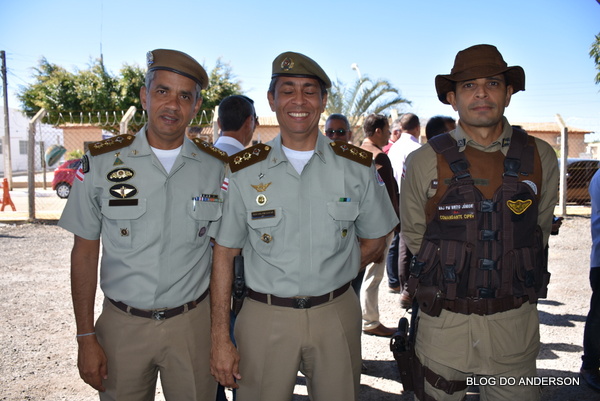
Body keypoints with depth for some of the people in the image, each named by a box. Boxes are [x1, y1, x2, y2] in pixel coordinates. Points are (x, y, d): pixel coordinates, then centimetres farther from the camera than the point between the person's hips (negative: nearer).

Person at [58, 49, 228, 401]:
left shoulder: (217, 167, -3)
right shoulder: (101, 162, -5)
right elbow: (85, 253, -1)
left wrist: (221, 331, -1)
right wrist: (86, 338, -3)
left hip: (193, 324, 1)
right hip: (122, 325, 0)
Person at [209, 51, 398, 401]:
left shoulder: (358, 166, -1)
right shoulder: (244, 171, -3)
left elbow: (374, 243, 9)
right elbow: (224, 255, -2)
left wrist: (328, 278, -1)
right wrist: (221, 339, -4)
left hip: (337, 316, 1)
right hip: (265, 319, 0)